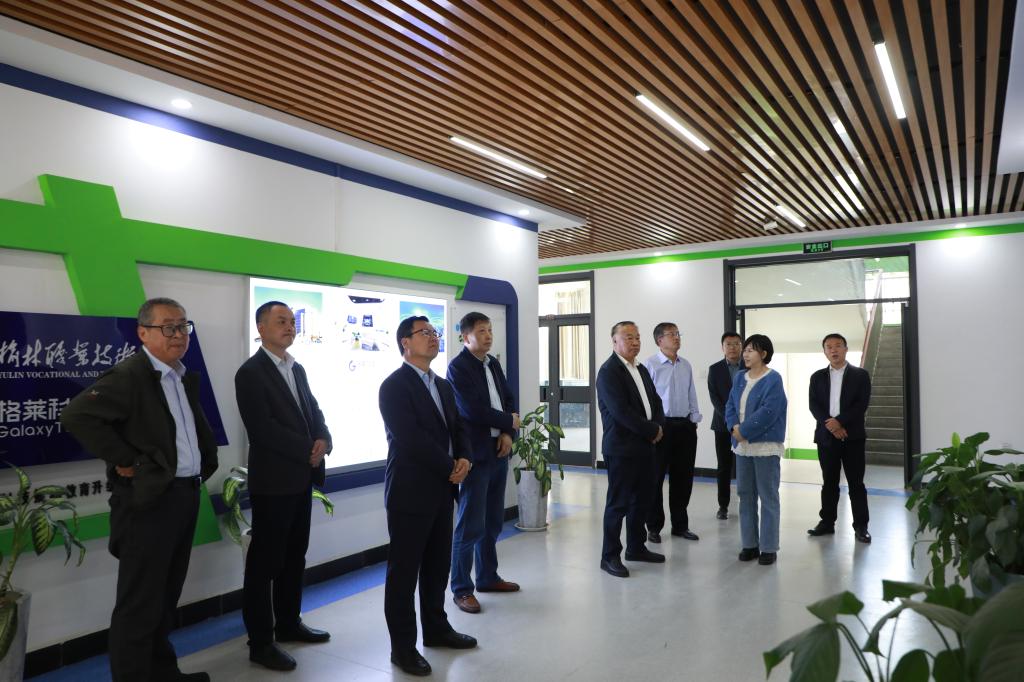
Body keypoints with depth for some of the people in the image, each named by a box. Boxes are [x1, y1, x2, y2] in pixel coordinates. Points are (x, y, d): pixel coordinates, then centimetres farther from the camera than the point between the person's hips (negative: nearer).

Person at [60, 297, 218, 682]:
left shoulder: (186, 378, 13)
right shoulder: (129, 375, -13)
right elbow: (76, 416, -25)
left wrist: (206, 460, 11)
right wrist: (126, 461, -20)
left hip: (186, 496, 8)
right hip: (149, 500, -8)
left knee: (167, 596, 19)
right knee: (140, 603, 2)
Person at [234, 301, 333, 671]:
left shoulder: (297, 370, 13)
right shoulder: (251, 372, -12)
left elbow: (314, 411, 13)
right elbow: (263, 428, -20)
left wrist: (323, 440, -8)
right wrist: (308, 451, -16)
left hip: (301, 478, 8)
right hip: (273, 481, -8)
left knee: (294, 556, 17)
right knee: (265, 561, 3)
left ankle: (288, 623, 31)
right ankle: (260, 641, 13)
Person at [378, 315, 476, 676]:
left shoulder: (443, 385, 13)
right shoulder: (394, 386, -12)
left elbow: (457, 428, 15)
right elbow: (410, 439, -21)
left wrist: (464, 458, -6)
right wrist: (450, 468, -14)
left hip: (441, 489, 8)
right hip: (410, 491, -7)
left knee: (438, 564, 17)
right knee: (404, 570, 4)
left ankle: (436, 627, 33)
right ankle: (403, 646, 16)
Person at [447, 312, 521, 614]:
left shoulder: (493, 364, 13)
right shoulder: (458, 367, -10)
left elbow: (509, 400, 13)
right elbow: (474, 410, -19)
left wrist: (508, 434, -5)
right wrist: (510, 422, -6)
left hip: (498, 452, 7)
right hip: (476, 453, -7)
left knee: (493, 522, 15)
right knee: (470, 525, -2)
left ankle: (488, 577, 29)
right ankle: (461, 588, 11)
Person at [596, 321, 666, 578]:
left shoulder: (641, 370, 14)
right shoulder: (609, 371, -14)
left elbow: (655, 402, 16)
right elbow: (621, 412, -21)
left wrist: (659, 427, -4)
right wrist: (653, 430, -14)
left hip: (645, 446, 8)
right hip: (621, 448, -8)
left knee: (642, 501, 15)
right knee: (618, 503, 1)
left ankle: (636, 547, 30)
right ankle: (610, 556, 12)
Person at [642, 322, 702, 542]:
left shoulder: (686, 365, 10)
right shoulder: (650, 365, -10)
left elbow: (692, 395, 14)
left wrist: (694, 420, 9)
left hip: (685, 426, 6)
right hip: (660, 426, -6)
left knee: (683, 478, 13)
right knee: (656, 477, 5)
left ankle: (680, 525, 28)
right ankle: (654, 526, 19)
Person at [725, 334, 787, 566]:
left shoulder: (773, 379, -9)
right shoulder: (740, 377, 11)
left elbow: (768, 412, -19)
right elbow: (730, 405, 8)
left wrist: (743, 430, -16)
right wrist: (734, 427, -10)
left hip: (765, 446, -6)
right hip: (742, 445, 6)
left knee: (768, 496, 2)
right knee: (745, 495, 10)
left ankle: (769, 547, 10)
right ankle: (750, 544, 20)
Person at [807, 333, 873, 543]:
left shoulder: (860, 375, 4)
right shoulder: (817, 377, 10)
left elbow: (862, 404, -7)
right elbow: (814, 406, 1)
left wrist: (839, 421, -16)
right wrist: (830, 426, -13)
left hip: (852, 436, -2)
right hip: (826, 436, 2)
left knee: (856, 483, 1)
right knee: (829, 482, 9)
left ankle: (861, 526, 8)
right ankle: (827, 522, 17)